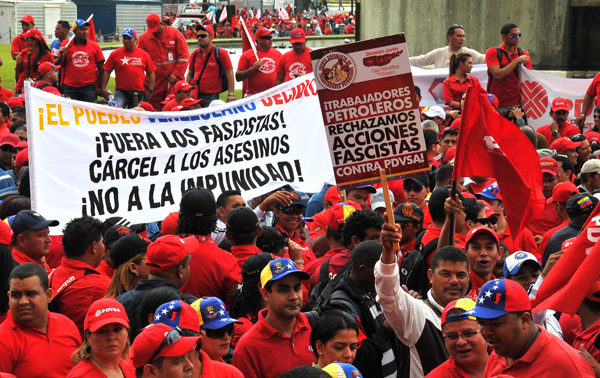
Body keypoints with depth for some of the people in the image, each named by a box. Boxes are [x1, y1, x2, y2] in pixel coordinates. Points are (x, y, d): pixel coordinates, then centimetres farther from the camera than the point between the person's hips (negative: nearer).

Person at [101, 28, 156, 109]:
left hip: (139, 93, 2)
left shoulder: (144, 54, 8)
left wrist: (150, 90, 2)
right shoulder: (115, 54, 3)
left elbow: (151, 73, 11)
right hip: (121, 93, -2)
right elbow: (107, 72, 3)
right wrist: (103, 89, -6)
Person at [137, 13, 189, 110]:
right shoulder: (144, 38, 6)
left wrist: (176, 74, -6)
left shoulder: (174, 33, 2)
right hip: (155, 82, 2)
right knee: (154, 109, 1)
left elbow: (184, 55, 1)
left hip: (173, 79, -2)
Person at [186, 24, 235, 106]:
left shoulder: (221, 53, -3)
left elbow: (230, 73, -6)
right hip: (196, 96, 4)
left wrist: (231, 94, -13)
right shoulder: (194, 54, 11)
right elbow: (190, 74, 19)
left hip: (212, 97, -4)